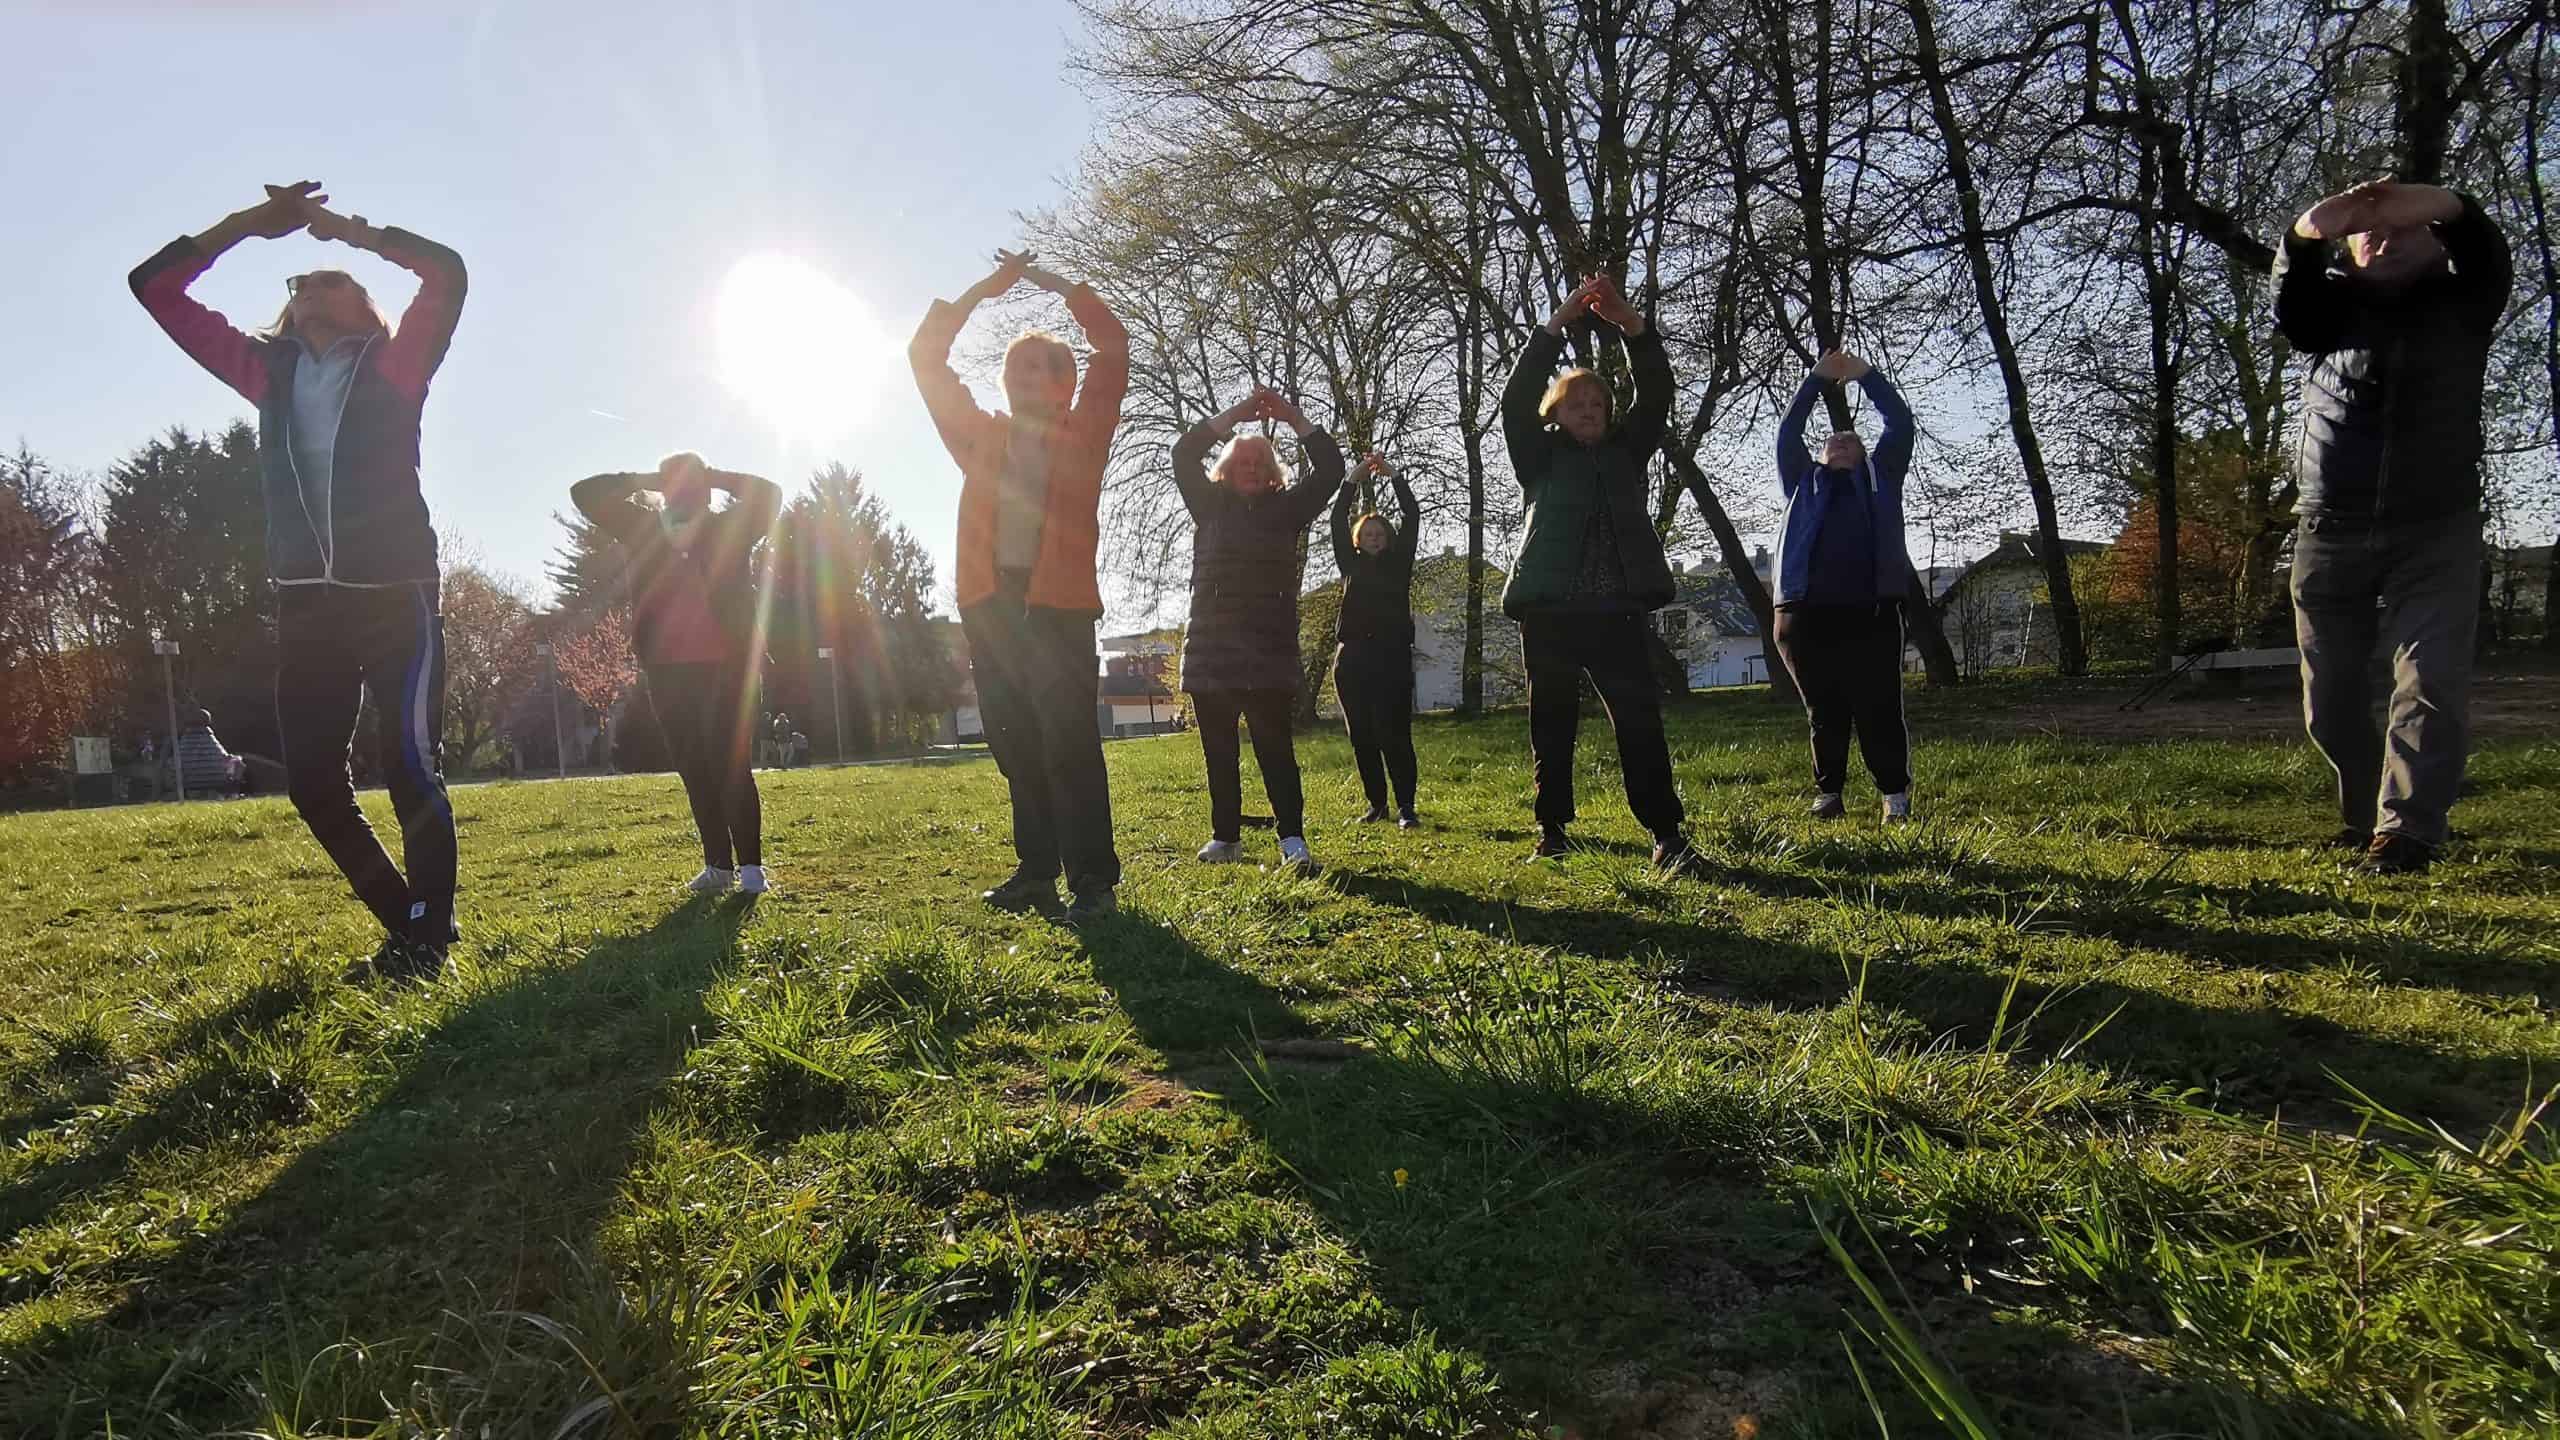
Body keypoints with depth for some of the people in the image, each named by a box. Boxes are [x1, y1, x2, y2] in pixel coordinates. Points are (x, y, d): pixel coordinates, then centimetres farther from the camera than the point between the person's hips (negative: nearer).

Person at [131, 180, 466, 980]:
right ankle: (406, 923, 15)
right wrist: (250, 222, 14)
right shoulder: (268, 373, 19)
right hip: (307, 603, 5)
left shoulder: (393, 366, 8)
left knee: (409, 765, -12)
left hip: (396, 595, -5)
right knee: (312, 781, 2)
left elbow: (447, 272, -6)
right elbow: (155, 286, 22)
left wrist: (345, 226, 4)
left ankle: (429, 937, -2)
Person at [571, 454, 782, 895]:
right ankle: (717, 864, 12)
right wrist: (641, 481, 3)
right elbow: (584, 493, 10)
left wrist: (711, 476, -2)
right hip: (667, 671, 3)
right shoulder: (643, 529, 12)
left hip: (726, 668, -3)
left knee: (733, 768, -8)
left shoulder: (728, 529, 5)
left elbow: (770, 495, -8)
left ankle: (751, 865, -3)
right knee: (695, 772, 6)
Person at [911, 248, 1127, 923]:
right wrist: (984, 289, 16)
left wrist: (1053, 283, 12)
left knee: (1069, 744, -11)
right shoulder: (980, 437, 20)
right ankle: (1036, 872, 15)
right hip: (991, 602, 4)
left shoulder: (1081, 436, 11)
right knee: (1016, 745, 7)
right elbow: (926, 357, 19)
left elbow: (1113, 346, 6)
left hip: (1059, 602, -4)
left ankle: (1094, 879, -9)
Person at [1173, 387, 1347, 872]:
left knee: (1275, 747, -8)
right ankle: (1226, 836, 15)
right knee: (1218, 749, 6)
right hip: (1211, 649, 2)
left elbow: (1330, 468, 3)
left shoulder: (1285, 509, 11)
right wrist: (1237, 413, -3)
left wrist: (1293, 417, 1)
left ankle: (1292, 839, -11)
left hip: (1269, 650, -2)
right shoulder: (1211, 505, 12)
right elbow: (1184, 454, 0)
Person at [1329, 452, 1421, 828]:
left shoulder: (1399, 563, 12)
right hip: (1352, 656, 3)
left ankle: (1405, 808, -9)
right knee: (1361, 736, 4)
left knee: (1394, 733, -9)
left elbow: (1412, 517, 5)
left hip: (1392, 655, -3)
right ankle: (1376, 804, 13)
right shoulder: (1351, 564, 16)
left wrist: (1394, 475, 4)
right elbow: (1338, 519, 11)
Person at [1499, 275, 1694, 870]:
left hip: (1617, 611, 1)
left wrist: (1629, 321, -9)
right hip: (1550, 609, -1)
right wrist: (1559, 322, -9)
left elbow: (1656, 393, 5)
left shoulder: (1626, 452, 17)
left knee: (1641, 720, -7)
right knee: (1551, 723, 6)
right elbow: (1517, 400, -3)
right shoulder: (1541, 457, 11)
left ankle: (1667, 833, -7)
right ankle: (1552, 830, 16)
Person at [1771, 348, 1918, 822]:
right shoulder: (1804, 482, 23)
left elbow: (1900, 423, 17)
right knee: (1824, 712, 5)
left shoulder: (1878, 477, 22)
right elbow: (1787, 433, 17)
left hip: (1870, 614, -1)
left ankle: (1895, 793, 4)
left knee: (1878, 710, -3)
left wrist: (1866, 374, 19)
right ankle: (1829, 793, 13)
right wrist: (1816, 379, 16)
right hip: (1806, 615, 1)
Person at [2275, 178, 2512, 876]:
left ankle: (2404, 834, -14)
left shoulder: (2459, 305, 7)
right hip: (2330, 534, 2)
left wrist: (2448, 210, -36)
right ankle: (2365, 816, 25)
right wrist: (2305, 237, -37)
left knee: (2432, 686, -13)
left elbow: (2489, 265, -15)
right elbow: (2290, 311, -16)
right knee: (2330, 700, 7)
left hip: (2437, 534, -1)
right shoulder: (2335, 308, 8)